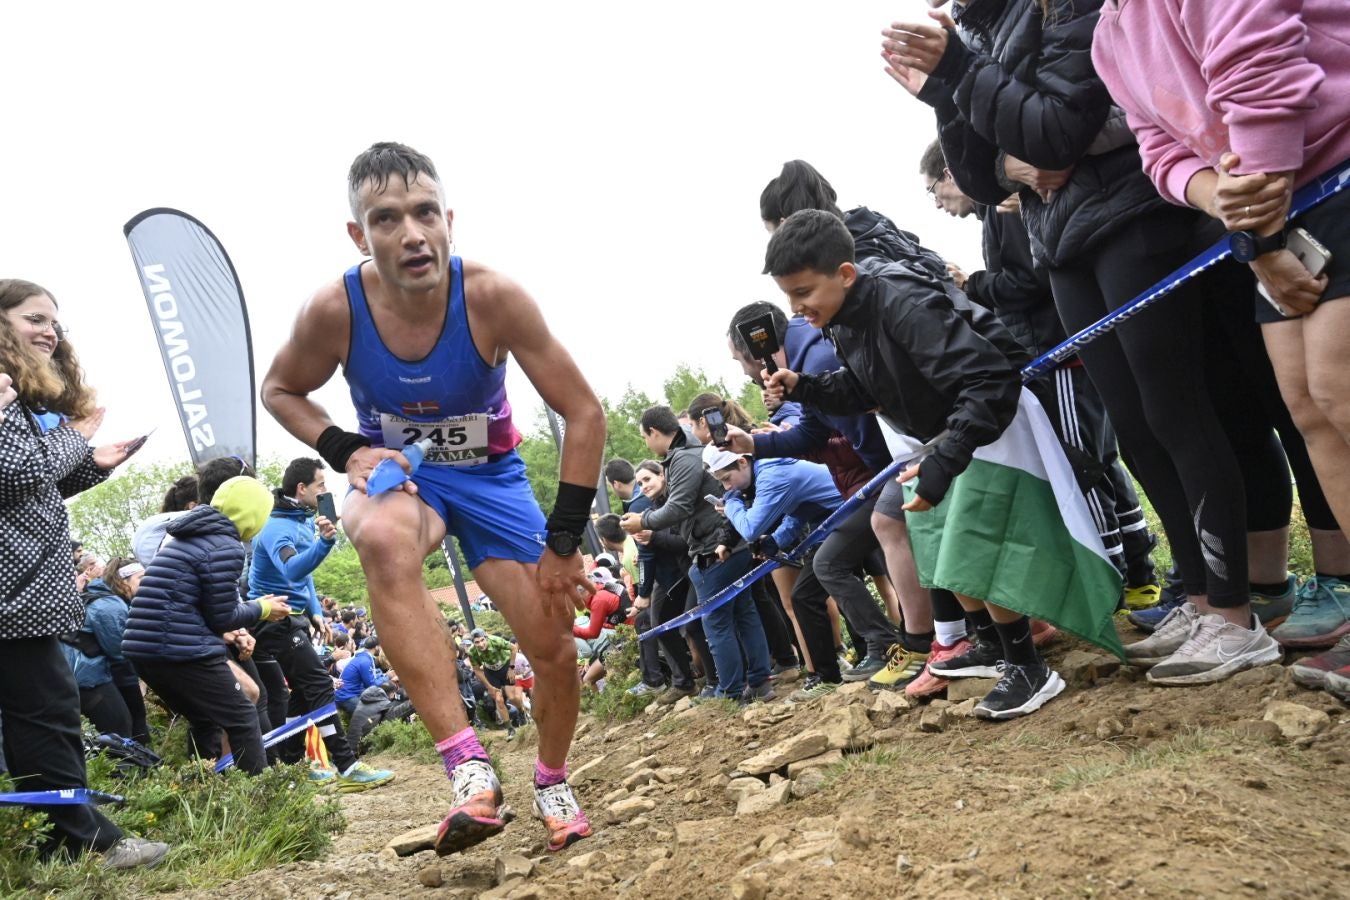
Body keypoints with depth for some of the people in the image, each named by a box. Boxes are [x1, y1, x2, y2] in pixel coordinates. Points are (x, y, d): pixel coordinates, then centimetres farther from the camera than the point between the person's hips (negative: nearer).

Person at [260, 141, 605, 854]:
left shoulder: (491, 297, -27)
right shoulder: (335, 310, -23)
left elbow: (584, 413, -19)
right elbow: (280, 390, -1)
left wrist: (563, 542, -21)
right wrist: (345, 452, -19)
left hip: (489, 473, 1)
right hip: (396, 471, -1)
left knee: (555, 648, -4)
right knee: (383, 539, -38)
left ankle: (551, 784, 30)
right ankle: (468, 769, -38)